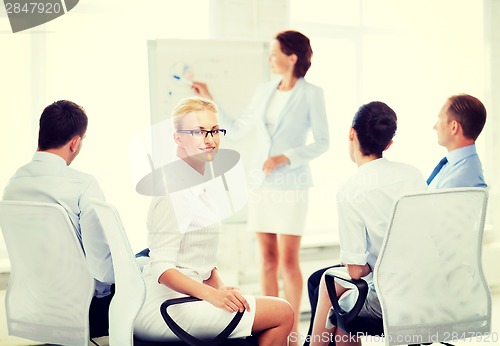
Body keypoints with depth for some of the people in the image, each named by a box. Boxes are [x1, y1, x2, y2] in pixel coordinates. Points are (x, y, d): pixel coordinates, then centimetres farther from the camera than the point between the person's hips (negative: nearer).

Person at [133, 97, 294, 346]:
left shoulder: (204, 187, 14)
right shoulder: (175, 190, -14)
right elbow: (161, 268, -19)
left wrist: (222, 290, 0)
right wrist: (211, 294, -29)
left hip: (187, 296, 9)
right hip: (169, 305, -9)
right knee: (282, 313, -9)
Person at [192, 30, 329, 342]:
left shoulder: (311, 94, -5)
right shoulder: (264, 92, 11)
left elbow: (322, 142, -5)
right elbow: (237, 129, 16)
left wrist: (285, 157, -15)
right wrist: (209, 100, 13)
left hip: (291, 184, -5)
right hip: (261, 183, 5)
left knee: (288, 261, -5)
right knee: (268, 260, 7)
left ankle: (292, 332, 4)